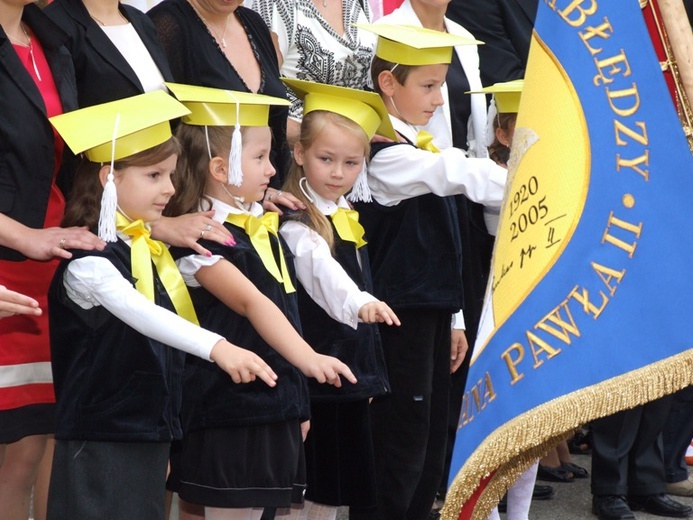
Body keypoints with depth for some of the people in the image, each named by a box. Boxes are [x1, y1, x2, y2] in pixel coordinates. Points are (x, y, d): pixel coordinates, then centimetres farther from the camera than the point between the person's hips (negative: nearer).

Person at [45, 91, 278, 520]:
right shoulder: (87, 263, -14)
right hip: (99, 449, -8)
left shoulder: (152, 254, 12)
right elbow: (141, 315, -31)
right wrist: (216, 347, -45)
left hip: (150, 444, 8)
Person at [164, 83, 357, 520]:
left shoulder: (263, 226, 13)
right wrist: (309, 359, -39)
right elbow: (252, 304, -27)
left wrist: (296, 401, 20)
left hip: (274, 408, 8)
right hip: (226, 414, -8)